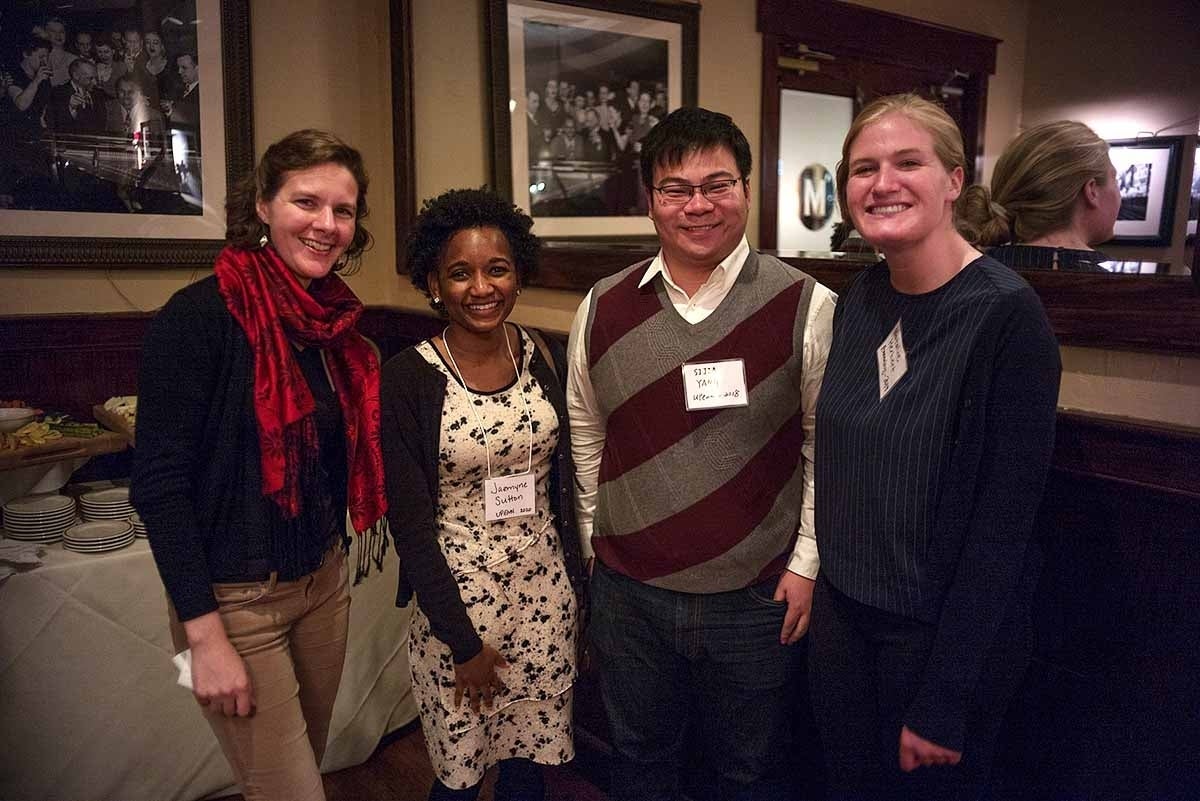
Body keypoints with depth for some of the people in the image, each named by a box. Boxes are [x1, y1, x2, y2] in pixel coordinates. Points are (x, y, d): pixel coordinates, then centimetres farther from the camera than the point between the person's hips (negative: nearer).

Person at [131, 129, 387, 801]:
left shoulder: (335, 320, 2)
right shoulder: (200, 316, -18)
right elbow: (159, 483, -18)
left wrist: (334, 557, 8)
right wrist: (205, 636, -19)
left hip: (324, 581, 7)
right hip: (233, 598, -6)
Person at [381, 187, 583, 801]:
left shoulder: (546, 359, -1)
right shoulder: (407, 378, -13)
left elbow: (562, 481, 7)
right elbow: (409, 521, -12)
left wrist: (576, 585, 8)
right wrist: (464, 641, -10)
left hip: (544, 589, 3)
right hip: (456, 594, -3)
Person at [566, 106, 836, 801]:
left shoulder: (809, 308, -10)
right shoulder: (603, 308, -1)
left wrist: (807, 561, -5)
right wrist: (597, 536, 12)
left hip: (759, 596, -2)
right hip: (628, 592, 3)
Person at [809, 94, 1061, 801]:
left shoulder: (1006, 312, -19)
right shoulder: (861, 298, 0)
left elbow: (1004, 523, -19)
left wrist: (944, 703, -16)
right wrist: (826, 583, 5)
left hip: (950, 630, -5)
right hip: (844, 610, 6)